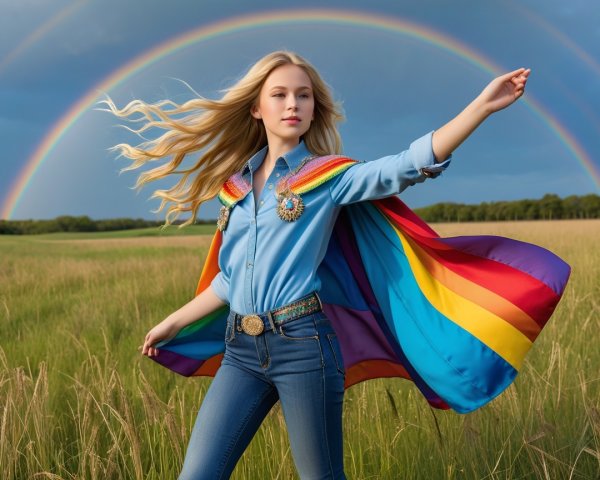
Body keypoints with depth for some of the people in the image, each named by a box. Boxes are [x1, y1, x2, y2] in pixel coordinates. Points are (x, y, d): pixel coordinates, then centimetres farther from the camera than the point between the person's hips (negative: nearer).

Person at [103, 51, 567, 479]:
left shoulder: (329, 175, 1)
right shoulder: (235, 184, 14)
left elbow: (411, 165, -12)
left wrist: (484, 104, -21)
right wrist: (174, 321, 25)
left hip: (303, 345, -4)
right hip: (240, 350, 4)